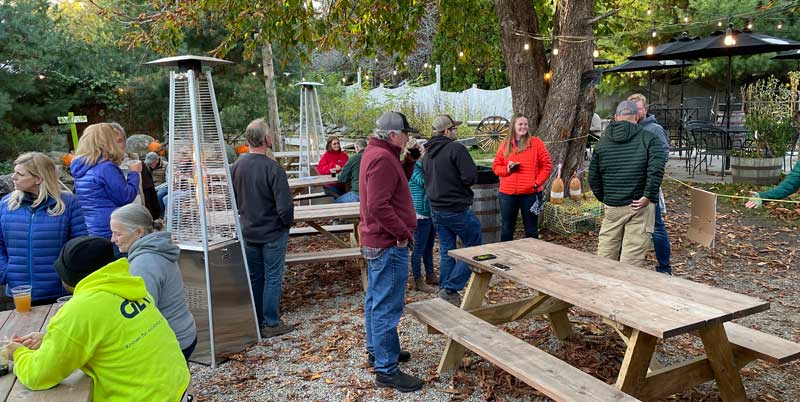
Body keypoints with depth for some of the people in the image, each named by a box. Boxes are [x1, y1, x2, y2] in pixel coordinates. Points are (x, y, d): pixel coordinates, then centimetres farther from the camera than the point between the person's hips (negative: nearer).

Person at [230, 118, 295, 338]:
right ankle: (271, 324, 13)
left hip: (248, 232, 6)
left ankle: (254, 321, 28)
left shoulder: (237, 166, -3)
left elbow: (233, 199, 9)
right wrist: (287, 223, -3)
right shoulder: (272, 168, -22)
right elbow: (285, 206, -22)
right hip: (273, 232, -6)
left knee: (254, 277, 16)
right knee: (272, 278, 5)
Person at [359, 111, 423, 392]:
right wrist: (403, 232, -20)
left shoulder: (375, 153, 12)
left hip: (376, 240, 11)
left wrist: (410, 160, 7)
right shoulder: (382, 158, -21)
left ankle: (376, 350, 35)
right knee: (387, 306, -5)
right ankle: (386, 369, 3)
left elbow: (397, 182, 18)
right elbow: (378, 206, -27)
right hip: (389, 244, -11)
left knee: (376, 300, 20)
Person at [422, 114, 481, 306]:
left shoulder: (427, 153, 10)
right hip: (458, 209, -8)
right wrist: (462, 180, 0)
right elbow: (470, 177, -20)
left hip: (436, 210, 8)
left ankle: (445, 291, 21)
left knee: (446, 252, 16)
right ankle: (450, 289, -1)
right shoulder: (456, 148, -15)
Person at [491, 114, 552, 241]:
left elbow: (547, 165, 1)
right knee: (506, 229, 10)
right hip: (507, 194, 2)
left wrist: (537, 182, -9)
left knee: (531, 228, 9)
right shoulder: (505, 144, 7)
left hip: (530, 193, -2)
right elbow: (496, 166, 10)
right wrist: (507, 169, -10)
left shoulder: (536, 143, 1)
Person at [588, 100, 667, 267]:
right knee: (633, 256, 0)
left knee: (606, 253, 13)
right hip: (639, 206, -3)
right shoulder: (649, 138, -2)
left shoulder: (602, 141, 9)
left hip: (612, 207, 3)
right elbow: (656, 168, -18)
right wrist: (648, 196, -12)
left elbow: (593, 177, 9)